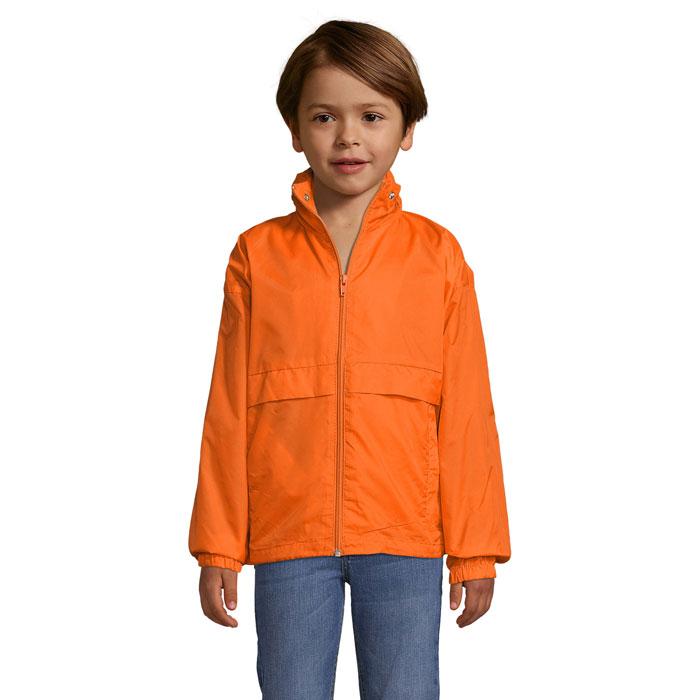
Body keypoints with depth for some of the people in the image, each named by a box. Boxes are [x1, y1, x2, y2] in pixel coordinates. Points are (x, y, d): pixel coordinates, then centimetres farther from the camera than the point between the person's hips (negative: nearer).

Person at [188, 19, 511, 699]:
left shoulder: (436, 253, 3)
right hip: (286, 540, 1)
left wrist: (475, 550, 2)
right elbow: (228, 410, 5)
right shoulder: (258, 254, 5)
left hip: (403, 540, 0)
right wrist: (217, 549, 4)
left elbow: (466, 411, 3)